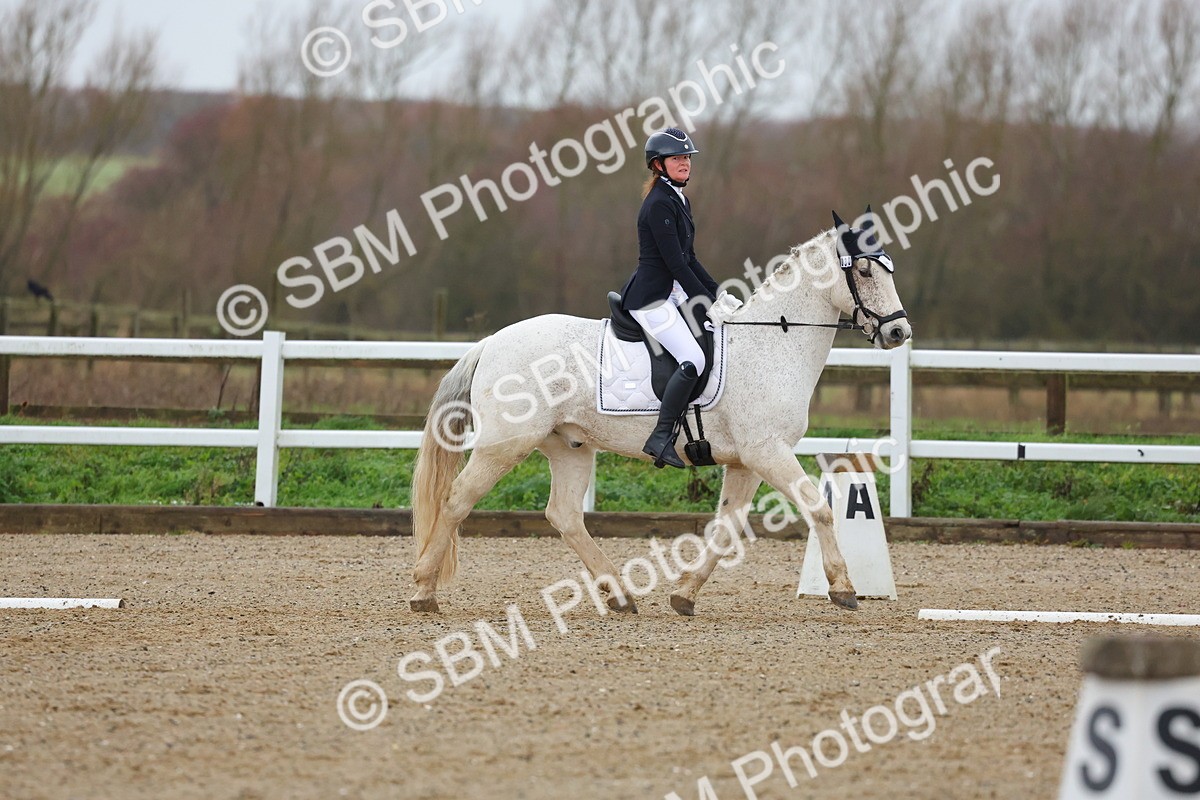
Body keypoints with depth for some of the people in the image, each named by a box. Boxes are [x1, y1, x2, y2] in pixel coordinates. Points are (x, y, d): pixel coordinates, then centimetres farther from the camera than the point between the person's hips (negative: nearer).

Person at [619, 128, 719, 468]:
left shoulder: (680, 201, 15)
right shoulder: (659, 204, -16)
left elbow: (689, 259, 19)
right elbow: (675, 263, -19)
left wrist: (717, 294, 11)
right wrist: (707, 302, -15)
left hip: (671, 294, 11)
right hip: (649, 297, -11)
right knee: (693, 360, -23)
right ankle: (660, 438, -19)